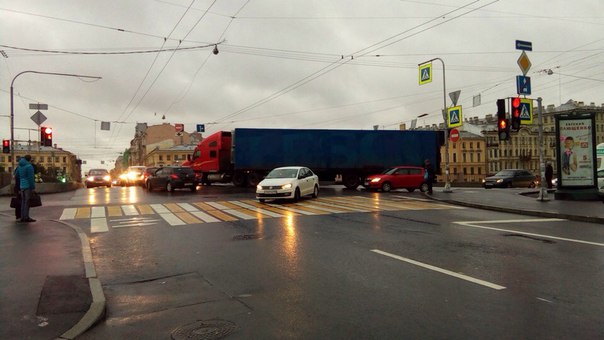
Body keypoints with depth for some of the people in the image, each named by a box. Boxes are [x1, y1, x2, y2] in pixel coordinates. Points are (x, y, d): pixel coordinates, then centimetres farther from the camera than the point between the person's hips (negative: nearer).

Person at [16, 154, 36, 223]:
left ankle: (22, 217, 11)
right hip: (28, 186, -8)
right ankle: (26, 217, -7)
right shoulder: (29, 166, -11)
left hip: (22, 186, 8)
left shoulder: (19, 166, 13)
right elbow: (31, 178, -16)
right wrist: (33, 187, -14)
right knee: (27, 202, -6)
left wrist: (19, 187, 19)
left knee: (23, 202, 10)